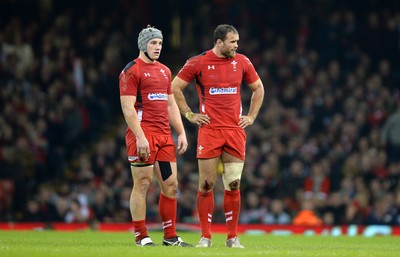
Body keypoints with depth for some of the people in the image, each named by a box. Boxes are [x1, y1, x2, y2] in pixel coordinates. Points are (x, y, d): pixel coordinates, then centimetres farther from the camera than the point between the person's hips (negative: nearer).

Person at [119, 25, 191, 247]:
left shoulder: (164, 71, 19)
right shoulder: (131, 71, -5)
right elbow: (128, 107, -12)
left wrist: (181, 133, 15)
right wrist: (140, 137, -19)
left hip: (164, 135, 8)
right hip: (143, 134, -8)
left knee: (171, 185, 6)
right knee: (142, 184, -5)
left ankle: (170, 237, 12)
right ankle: (141, 237, -1)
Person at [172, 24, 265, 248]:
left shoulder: (242, 62, 7)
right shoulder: (198, 63, -1)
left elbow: (258, 88, 21)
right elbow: (175, 87, 7)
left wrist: (251, 116, 12)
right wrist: (189, 115, 2)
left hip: (235, 131, 2)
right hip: (209, 131, -2)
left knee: (233, 185, 1)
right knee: (206, 185, -3)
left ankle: (233, 237, 8)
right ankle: (206, 237, 5)